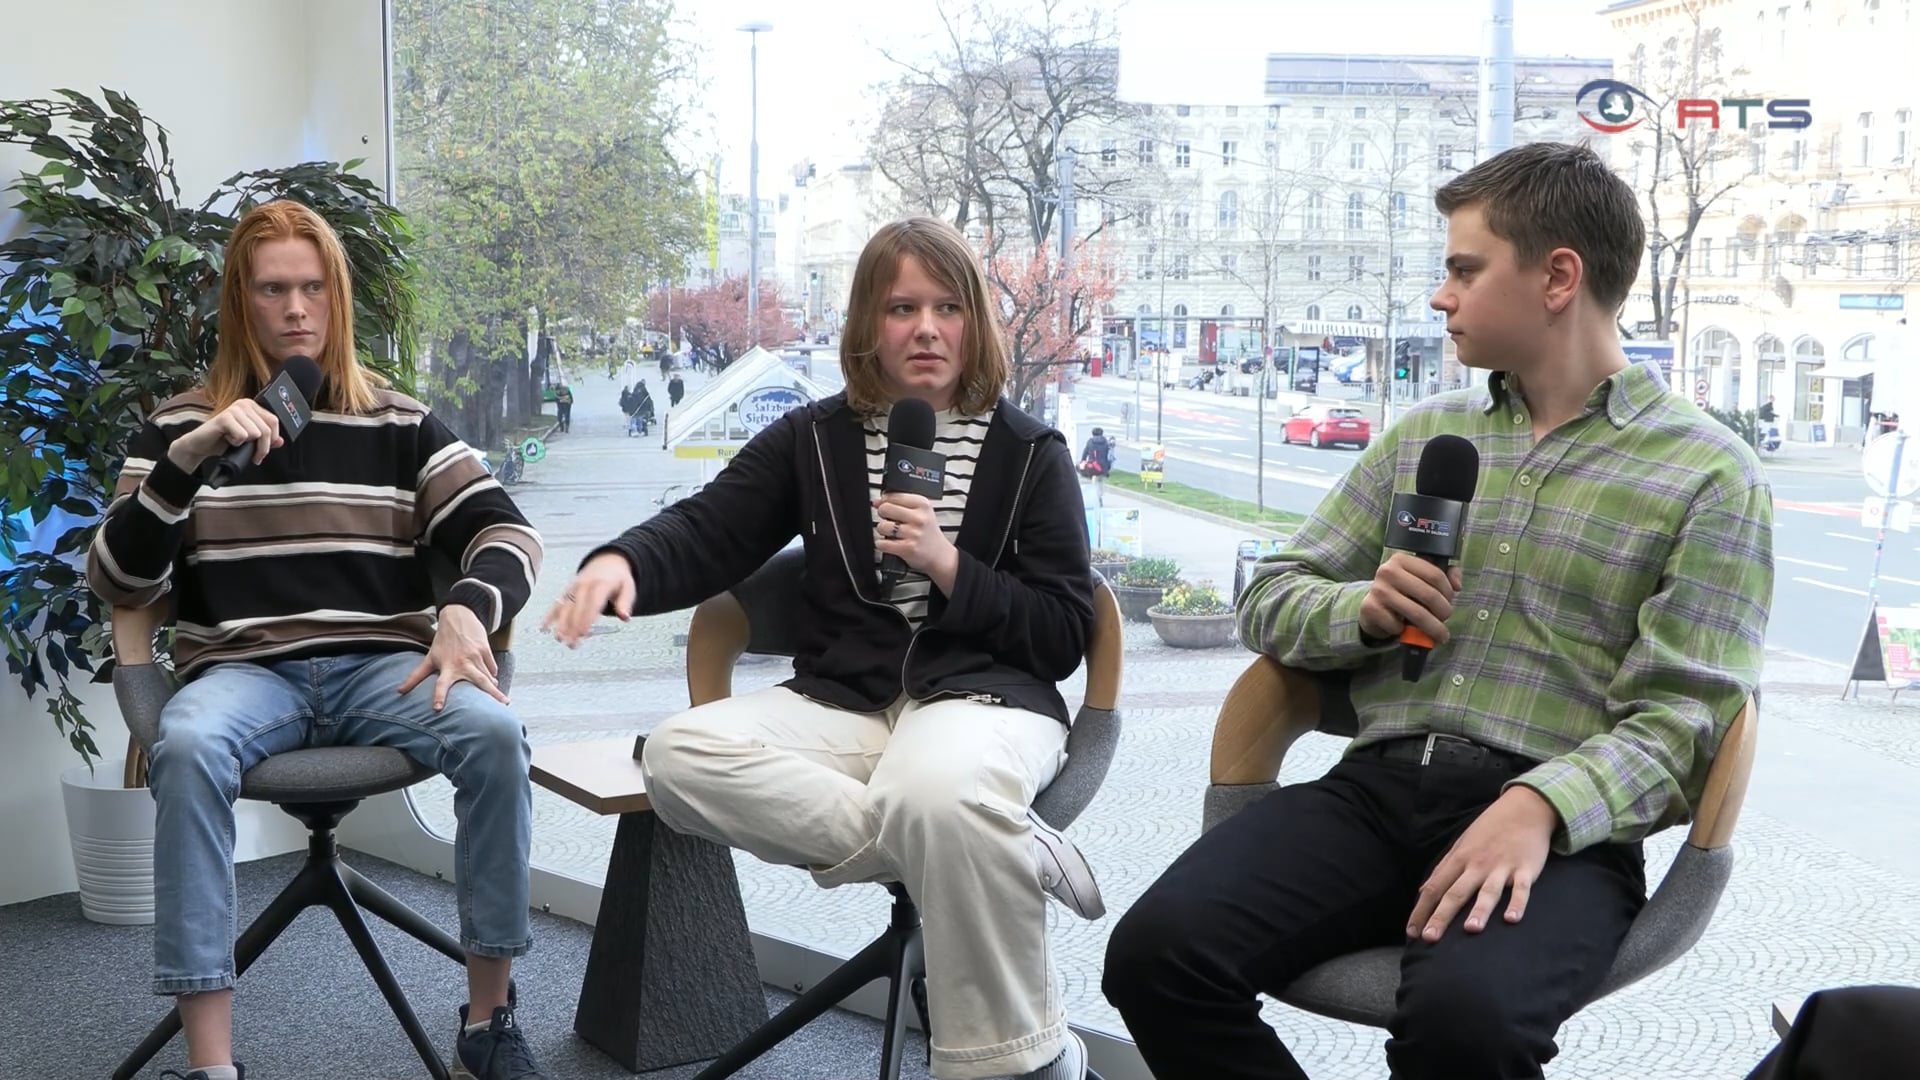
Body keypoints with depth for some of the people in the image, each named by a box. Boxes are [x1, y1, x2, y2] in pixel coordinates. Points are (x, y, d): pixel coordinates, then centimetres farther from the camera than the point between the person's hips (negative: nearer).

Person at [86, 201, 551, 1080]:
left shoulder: (398, 422, 12)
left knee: (493, 731, -30)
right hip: (245, 671, -1)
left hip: (382, 667, 1)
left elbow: (505, 531, 7)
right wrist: (189, 458, -14)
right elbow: (115, 583, 1)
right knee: (188, 746, -36)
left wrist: (468, 610, -16)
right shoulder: (180, 424, 10)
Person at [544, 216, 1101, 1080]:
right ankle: (1003, 855, -26)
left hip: (986, 698, -4)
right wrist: (620, 562, -20)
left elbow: (1063, 638, 3)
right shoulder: (813, 439, 13)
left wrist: (950, 567, -13)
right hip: (843, 702, 4)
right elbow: (706, 533, 4)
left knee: (940, 796, -41)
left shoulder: (1031, 454, 6)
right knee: (681, 754, -27)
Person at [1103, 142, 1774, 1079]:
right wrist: (1364, 610, -3)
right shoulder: (1423, 434, 19)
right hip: (1378, 787, 4)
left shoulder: (1712, 475, 3)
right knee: (1157, 953, -23)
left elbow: (1680, 720, -5)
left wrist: (1539, 808, -24)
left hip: (1560, 823, -4)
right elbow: (1270, 603, 20)